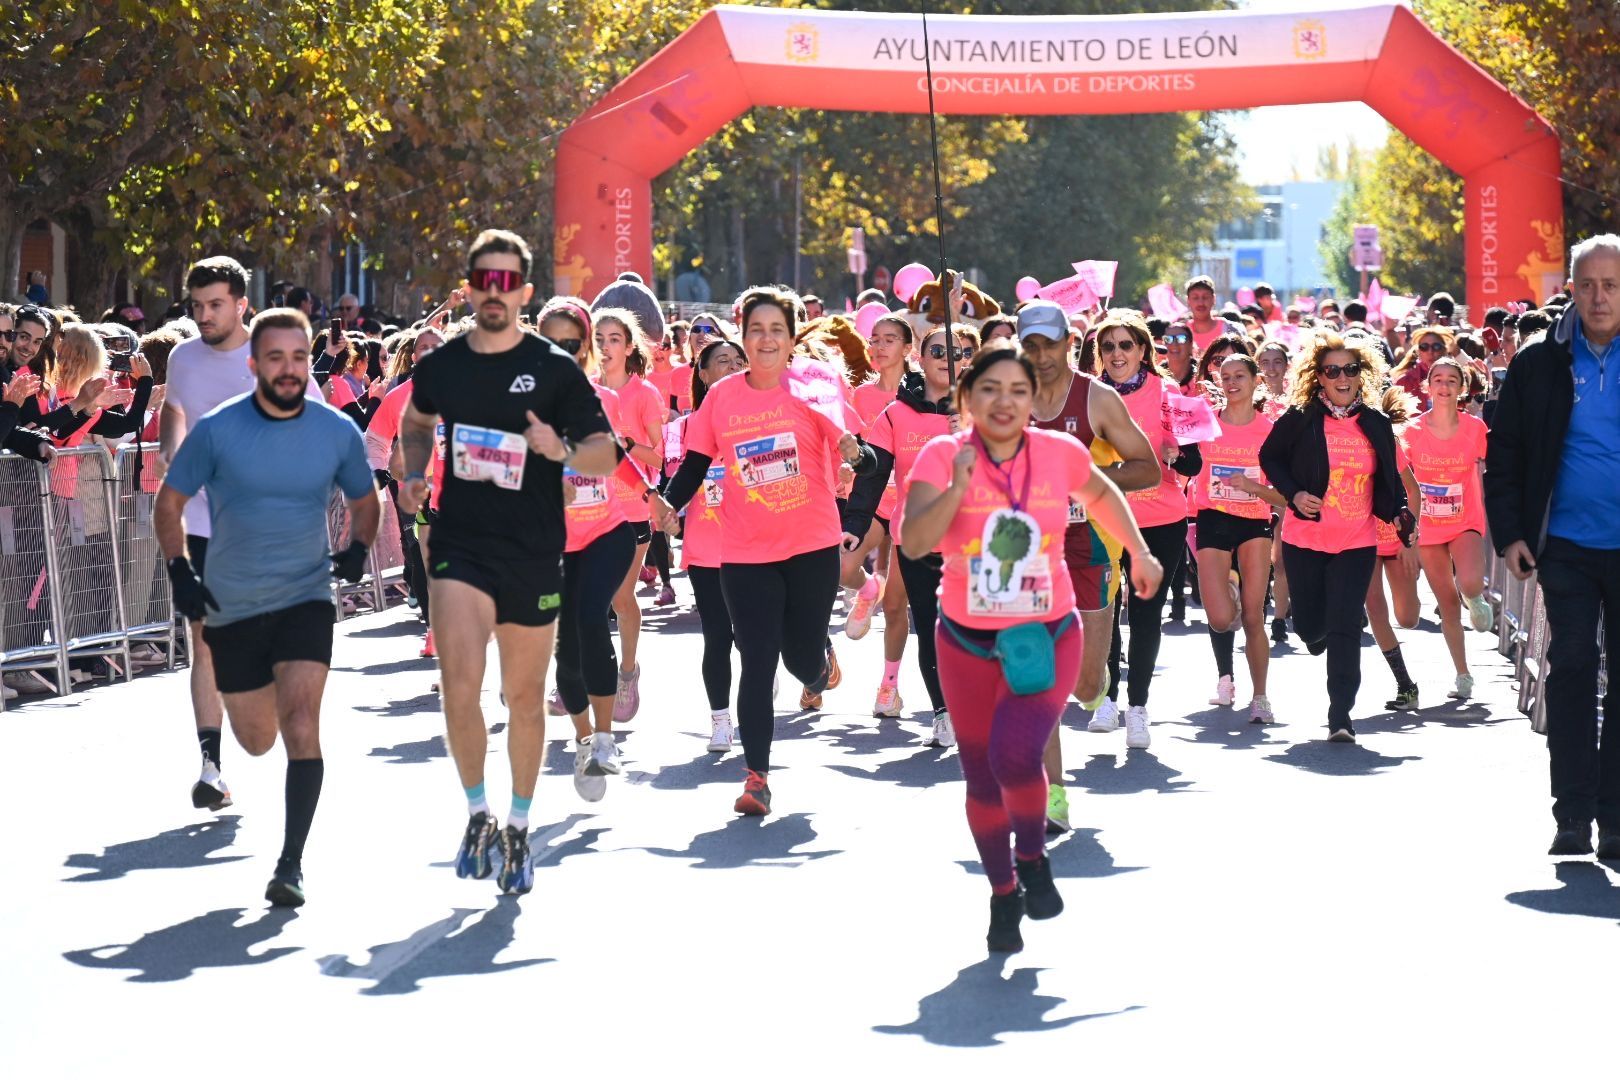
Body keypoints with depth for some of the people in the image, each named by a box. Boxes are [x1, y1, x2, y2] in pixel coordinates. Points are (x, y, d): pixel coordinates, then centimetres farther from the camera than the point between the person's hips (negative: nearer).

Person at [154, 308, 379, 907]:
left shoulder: (337, 431, -5)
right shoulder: (216, 429, -10)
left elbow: (364, 500, 12)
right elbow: (169, 503, 1)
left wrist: (358, 547, -7)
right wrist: (179, 570, -12)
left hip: (307, 595, -1)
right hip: (232, 605, 1)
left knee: (300, 723, -20)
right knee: (256, 740, 13)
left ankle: (291, 863, -14)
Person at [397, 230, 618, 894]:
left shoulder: (555, 369, -4)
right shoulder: (440, 366, 4)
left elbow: (606, 452, -4)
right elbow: (416, 422, 26)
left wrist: (560, 449, -24)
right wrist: (415, 474, 8)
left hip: (534, 554, -1)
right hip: (460, 546, 1)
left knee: (525, 696, 9)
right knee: (460, 686, -16)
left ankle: (518, 828, 26)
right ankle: (477, 813, 3)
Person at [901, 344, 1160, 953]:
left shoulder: (1060, 453, -5)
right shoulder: (942, 456, -10)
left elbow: (1102, 495, 17)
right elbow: (913, 542, -22)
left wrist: (1139, 554, 21)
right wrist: (957, 488, -33)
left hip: (1047, 639, -1)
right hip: (967, 645, 1)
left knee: (1015, 756, -22)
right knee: (982, 779, 11)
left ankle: (1033, 858, 8)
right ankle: (1003, 894, 33)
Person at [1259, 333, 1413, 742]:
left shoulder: (1376, 424, 6)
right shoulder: (1300, 418, -2)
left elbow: (1389, 479, 16)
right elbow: (1270, 456, 7)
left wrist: (1401, 515, 0)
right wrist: (1293, 494, -8)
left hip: (1357, 543, 0)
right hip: (1305, 540, 0)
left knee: (1345, 628, -10)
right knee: (1310, 627, 8)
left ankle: (1340, 716, -9)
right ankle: (1320, 637, 48)